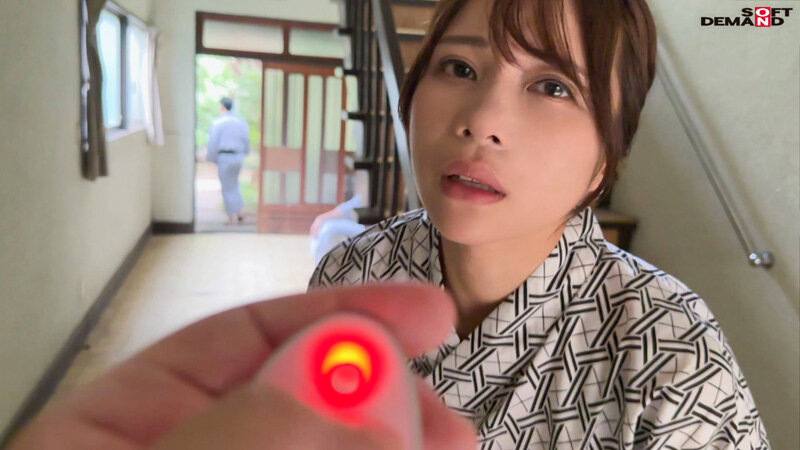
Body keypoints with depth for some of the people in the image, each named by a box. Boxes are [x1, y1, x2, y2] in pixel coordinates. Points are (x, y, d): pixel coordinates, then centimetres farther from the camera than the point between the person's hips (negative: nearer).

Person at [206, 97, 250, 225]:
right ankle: (239, 212, 16)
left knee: (227, 187, 4)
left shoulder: (217, 122, -8)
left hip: (224, 157, -5)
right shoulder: (241, 121, 7)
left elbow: (213, 144, -11)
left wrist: (210, 159, 2)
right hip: (238, 157, 5)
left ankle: (232, 217, 6)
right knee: (234, 184, 22)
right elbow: (246, 142, 10)